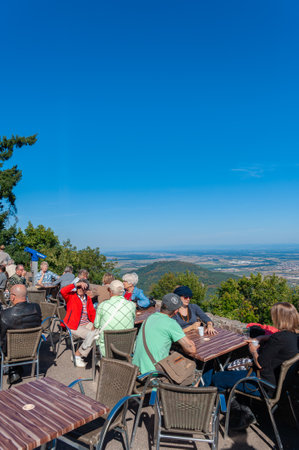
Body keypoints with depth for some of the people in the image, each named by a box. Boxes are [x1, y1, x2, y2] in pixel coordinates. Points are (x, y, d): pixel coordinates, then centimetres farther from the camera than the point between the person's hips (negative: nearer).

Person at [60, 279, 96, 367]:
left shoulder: (88, 298, 13)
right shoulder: (71, 296, -3)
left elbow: (92, 313, 12)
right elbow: (62, 291, -25)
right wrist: (76, 284, -25)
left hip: (86, 324, 6)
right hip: (74, 326, -6)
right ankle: (77, 356, -4)